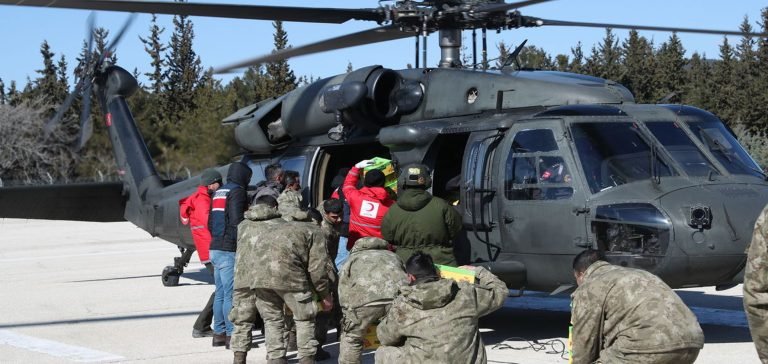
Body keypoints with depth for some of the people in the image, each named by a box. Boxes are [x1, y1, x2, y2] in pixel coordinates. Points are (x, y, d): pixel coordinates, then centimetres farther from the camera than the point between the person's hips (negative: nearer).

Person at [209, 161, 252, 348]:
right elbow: (237, 221, -18)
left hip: (215, 249, 9)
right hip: (229, 250, -9)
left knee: (220, 293, 13)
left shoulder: (219, 192, 18)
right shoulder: (237, 191, -9)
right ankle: (232, 335, -7)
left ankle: (219, 333, 16)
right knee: (231, 294, -7)